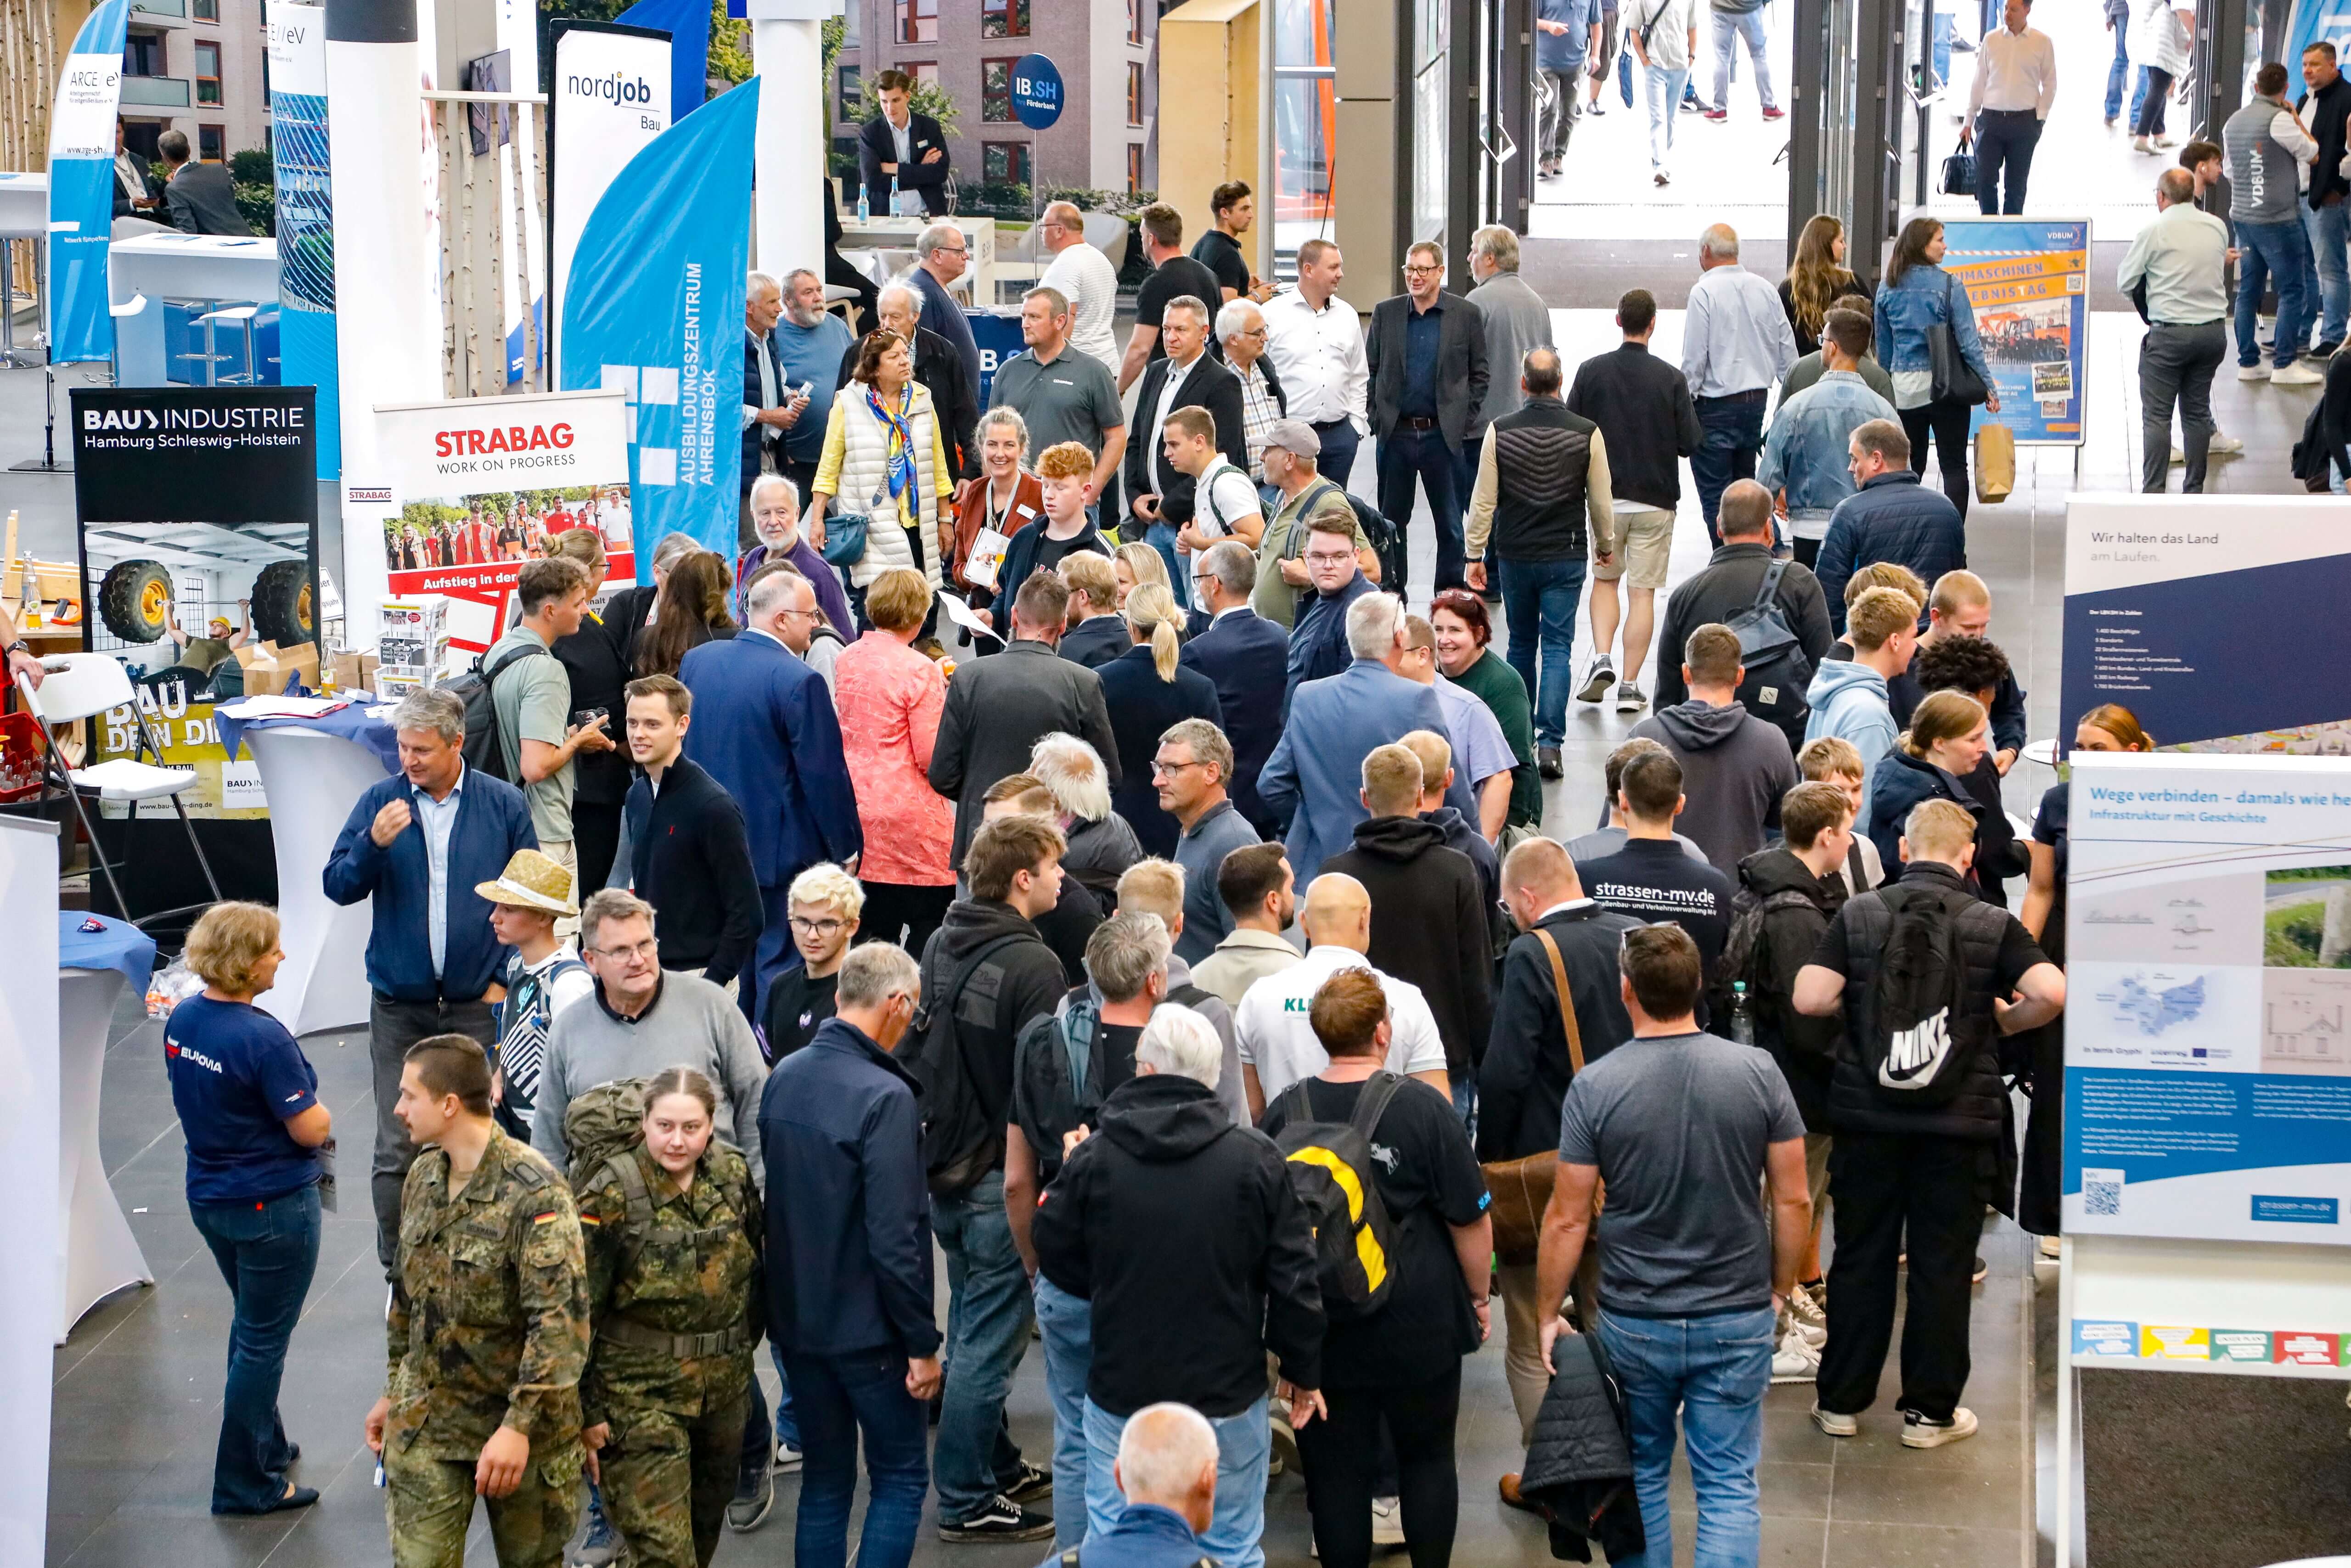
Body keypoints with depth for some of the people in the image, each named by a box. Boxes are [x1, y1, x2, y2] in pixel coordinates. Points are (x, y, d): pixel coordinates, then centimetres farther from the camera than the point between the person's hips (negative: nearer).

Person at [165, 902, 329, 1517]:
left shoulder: (182, 1019, -2)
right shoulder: (263, 1039, -27)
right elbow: (311, 1129, -22)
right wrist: (319, 1111, -1)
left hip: (209, 1196, 8)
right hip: (272, 1205, -8)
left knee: (252, 1323, 26)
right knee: (263, 1341, 5)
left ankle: (265, 1444, 39)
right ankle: (247, 1483, 14)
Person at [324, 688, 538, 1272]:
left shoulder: (503, 805, -1)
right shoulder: (380, 802, 0)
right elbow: (337, 886, -3)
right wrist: (373, 844, -21)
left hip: (477, 1005, 0)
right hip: (399, 1007, 0)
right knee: (397, 1152, 1)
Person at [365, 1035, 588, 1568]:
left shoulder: (534, 1192, -21)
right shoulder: (423, 1176, 4)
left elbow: (560, 1321, -25)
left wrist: (520, 1426, -29)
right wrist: (394, 1392, 18)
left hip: (520, 1429, -5)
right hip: (425, 1423, 5)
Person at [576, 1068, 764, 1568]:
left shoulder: (733, 1175, -1)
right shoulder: (611, 1193, -15)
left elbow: (755, 1269, 15)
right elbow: (580, 1308, -13)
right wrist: (585, 1411, -12)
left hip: (724, 1385, 5)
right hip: (641, 1391, -5)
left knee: (706, 1525, 19)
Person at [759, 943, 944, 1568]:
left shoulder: (783, 1077, 2)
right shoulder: (884, 1097, -21)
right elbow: (893, 1240, -22)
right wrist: (922, 1342, -14)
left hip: (795, 1321, 7)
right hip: (866, 1329, -7)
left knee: (824, 1478, 16)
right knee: (901, 1478, 6)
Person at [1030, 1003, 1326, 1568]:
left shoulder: (1091, 1159, -10)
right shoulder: (1256, 1159, -9)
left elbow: (1056, 1258, 2)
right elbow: (1293, 1280, -4)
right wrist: (1305, 1370, 9)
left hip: (1120, 1394, 0)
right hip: (1228, 1395, 0)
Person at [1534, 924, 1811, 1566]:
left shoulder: (1594, 1086, -11)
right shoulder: (1758, 1073, -7)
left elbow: (1568, 1219, -7)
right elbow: (1793, 1201, -2)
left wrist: (1547, 1314, 5)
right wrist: (1780, 1289, 13)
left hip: (1633, 1322, 0)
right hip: (1738, 1319, 0)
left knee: (1640, 1475, 17)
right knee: (1729, 1484, 6)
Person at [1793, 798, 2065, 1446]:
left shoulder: (1859, 914, -3)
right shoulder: (1992, 924, -5)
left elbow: (1810, 998, -11)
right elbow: (2052, 992, -17)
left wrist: (1861, 1002, 9)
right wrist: (2005, 1021, 2)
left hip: (1867, 1114, 1)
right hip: (1960, 1119, -1)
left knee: (1860, 1255, 11)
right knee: (1942, 1264, 7)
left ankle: (1841, 1401, 19)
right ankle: (1929, 1410, 13)